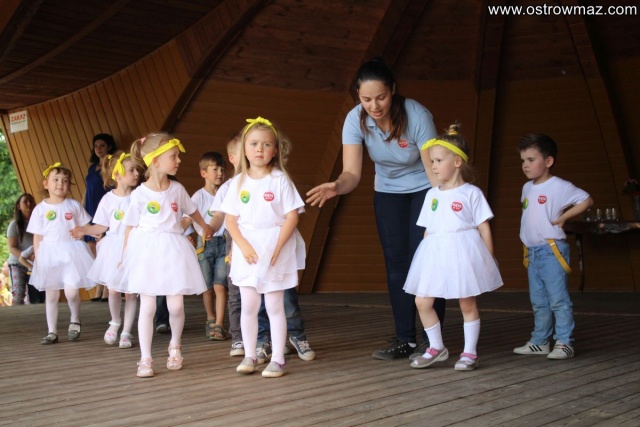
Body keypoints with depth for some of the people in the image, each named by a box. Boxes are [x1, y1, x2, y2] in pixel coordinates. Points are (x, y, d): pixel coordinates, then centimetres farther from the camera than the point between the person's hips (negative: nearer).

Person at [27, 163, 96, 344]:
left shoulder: (74, 206, 3)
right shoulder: (40, 209, 2)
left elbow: (85, 227, 8)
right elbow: (37, 237, 3)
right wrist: (38, 259, -2)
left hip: (71, 253, -1)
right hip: (49, 255, 1)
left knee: (71, 291, -11)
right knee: (51, 295, 7)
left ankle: (75, 322, 17)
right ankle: (52, 332, 17)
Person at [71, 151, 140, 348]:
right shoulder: (108, 199, -3)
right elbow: (102, 226, 2)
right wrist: (84, 231, -11)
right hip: (114, 248, 0)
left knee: (131, 291, 2)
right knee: (113, 289, 2)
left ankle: (126, 332, 14)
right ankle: (115, 323, 31)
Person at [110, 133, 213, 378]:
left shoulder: (177, 189, 3)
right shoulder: (139, 194, -6)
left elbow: (192, 211, 22)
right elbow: (131, 228, 1)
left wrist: (205, 228, 38)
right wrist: (125, 258, 0)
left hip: (173, 250, 3)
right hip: (146, 250, -2)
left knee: (176, 305, 1)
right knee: (147, 306, -2)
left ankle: (175, 346, 29)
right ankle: (145, 359, 9)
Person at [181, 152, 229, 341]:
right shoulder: (199, 196, -4)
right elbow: (187, 220, -11)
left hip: (223, 242, 1)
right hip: (205, 244, 0)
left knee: (219, 286, -7)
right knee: (207, 287, 9)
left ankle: (219, 325, -4)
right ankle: (210, 320, 29)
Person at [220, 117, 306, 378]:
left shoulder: (280, 180, -4)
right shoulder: (239, 182, 4)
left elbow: (292, 217, -7)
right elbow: (230, 219, 3)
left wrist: (276, 248, -15)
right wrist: (244, 246, -11)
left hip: (275, 249, -3)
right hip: (246, 251, 3)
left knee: (274, 306, 1)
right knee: (248, 306, 8)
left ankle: (278, 360, 7)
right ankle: (249, 356, 19)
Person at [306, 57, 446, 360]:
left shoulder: (416, 115, -30)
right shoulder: (355, 120, -22)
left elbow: (433, 169, -29)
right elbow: (352, 173, -26)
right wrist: (337, 186, -49)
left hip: (424, 190, -3)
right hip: (387, 192, 4)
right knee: (396, 264, 2)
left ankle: (432, 339, 0)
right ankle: (405, 340, 10)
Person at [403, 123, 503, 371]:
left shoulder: (471, 193, -2)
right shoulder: (432, 194, 12)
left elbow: (484, 228, -1)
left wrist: (489, 259, -3)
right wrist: (425, 256, 13)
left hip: (464, 252, -5)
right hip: (435, 253, 5)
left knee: (467, 304, 4)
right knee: (422, 301, 1)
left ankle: (469, 353, 17)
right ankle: (437, 348, 17)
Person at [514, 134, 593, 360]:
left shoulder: (559, 187, -11)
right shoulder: (527, 188, 13)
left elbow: (586, 200, -12)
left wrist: (563, 217, -14)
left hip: (552, 250, -8)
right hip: (532, 252, 8)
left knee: (558, 300, -6)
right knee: (538, 302, 14)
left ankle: (564, 343, 0)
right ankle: (539, 341, 23)